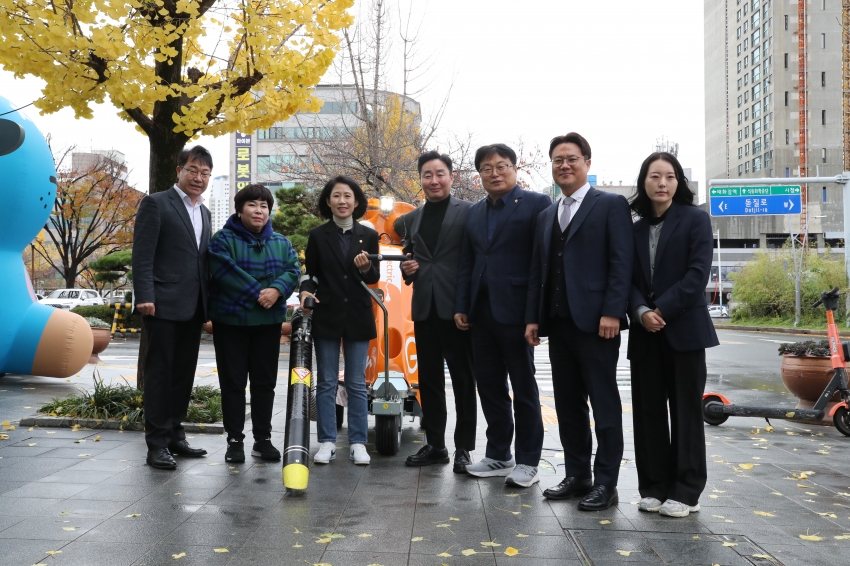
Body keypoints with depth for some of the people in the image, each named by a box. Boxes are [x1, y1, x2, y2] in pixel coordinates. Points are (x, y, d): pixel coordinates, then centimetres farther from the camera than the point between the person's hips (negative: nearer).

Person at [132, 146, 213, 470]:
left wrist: (208, 302, 13)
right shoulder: (156, 204, -4)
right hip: (164, 305, -7)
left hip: (193, 308, 7)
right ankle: (157, 444, 5)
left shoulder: (204, 212, 18)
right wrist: (144, 297, -19)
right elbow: (142, 256, -11)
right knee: (160, 373, -1)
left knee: (184, 374, 12)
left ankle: (175, 436, 22)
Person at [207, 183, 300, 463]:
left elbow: (293, 271, -1)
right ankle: (235, 440, 10)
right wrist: (257, 293, -20)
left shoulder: (282, 243, 11)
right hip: (230, 320, -4)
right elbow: (226, 272, -18)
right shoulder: (223, 239, -4)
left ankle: (263, 439, 17)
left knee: (265, 382, 8)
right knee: (233, 382, 1)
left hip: (268, 322, 4)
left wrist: (276, 290, -21)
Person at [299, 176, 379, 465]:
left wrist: (366, 268, -16)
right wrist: (306, 291, -16)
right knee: (326, 382, 5)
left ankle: (358, 442, 12)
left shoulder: (368, 235, 5)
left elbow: (374, 278, 6)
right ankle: (327, 442, 12)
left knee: (357, 384, 5)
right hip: (326, 316, 0)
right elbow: (309, 273, 4)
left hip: (358, 317, 1)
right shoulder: (317, 236, 3)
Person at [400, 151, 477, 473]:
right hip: (424, 308, 5)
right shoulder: (411, 219, 16)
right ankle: (434, 445, 21)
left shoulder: (469, 212, -1)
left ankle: (464, 448, 12)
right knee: (429, 379, 11)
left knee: (463, 380, 3)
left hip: (457, 307, -5)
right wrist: (406, 269, 1)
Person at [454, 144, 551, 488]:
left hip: (515, 311, -6)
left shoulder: (536, 204, -3)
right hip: (481, 313, 6)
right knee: (489, 387, 11)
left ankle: (527, 463, 12)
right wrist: (461, 307, 8)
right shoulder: (475, 212, 16)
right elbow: (466, 263, 16)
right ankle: (498, 456, 23)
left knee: (524, 389, 3)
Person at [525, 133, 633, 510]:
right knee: (568, 405, 11)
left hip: (595, 322, -6)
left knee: (604, 405, 0)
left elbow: (621, 263, -8)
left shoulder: (611, 206, 0)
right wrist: (533, 317, 9)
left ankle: (605, 483, 8)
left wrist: (612, 312, -16)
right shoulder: (546, 216, 19)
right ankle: (577, 475, 21)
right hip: (558, 323, 6)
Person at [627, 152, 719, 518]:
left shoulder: (695, 219, 0)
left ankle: (685, 491, 10)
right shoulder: (636, 229, 13)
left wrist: (662, 310, -16)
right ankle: (654, 487, 17)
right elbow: (629, 278, 7)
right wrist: (641, 312, -12)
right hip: (645, 333, 4)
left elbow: (698, 272, -10)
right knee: (648, 411, 6)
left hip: (684, 329, -4)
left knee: (685, 410, 2)